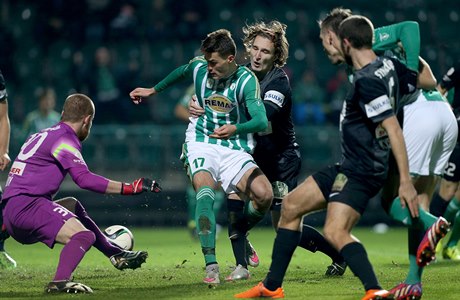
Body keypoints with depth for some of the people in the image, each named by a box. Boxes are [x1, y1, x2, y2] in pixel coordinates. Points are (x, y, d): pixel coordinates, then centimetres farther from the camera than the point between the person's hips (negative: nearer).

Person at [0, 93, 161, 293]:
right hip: (26, 205, -10)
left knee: (73, 206, 29)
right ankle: (61, 281, -41)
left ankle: (116, 254, 28)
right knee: (84, 235, -20)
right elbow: (84, 179, -20)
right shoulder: (64, 139, -7)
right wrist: (128, 188, -18)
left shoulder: (39, 136, 22)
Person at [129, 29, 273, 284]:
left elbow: (262, 121, -17)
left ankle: (239, 236, 13)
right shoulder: (199, 68, 0)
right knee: (205, 191, -31)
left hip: (234, 149, 0)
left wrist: (236, 128, -35)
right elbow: (181, 72, 25)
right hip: (201, 145, 0)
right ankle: (211, 266, -38)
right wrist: (153, 90, 35)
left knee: (265, 195, -22)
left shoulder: (247, 80, -9)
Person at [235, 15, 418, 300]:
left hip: (361, 173, -11)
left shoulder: (366, 81, -22)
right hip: (349, 167, 11)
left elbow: (393, 129, -26)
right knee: (291, 205, 16)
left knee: (336, 232, -28)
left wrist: (406, 180, -30)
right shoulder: (387, 64, 5)